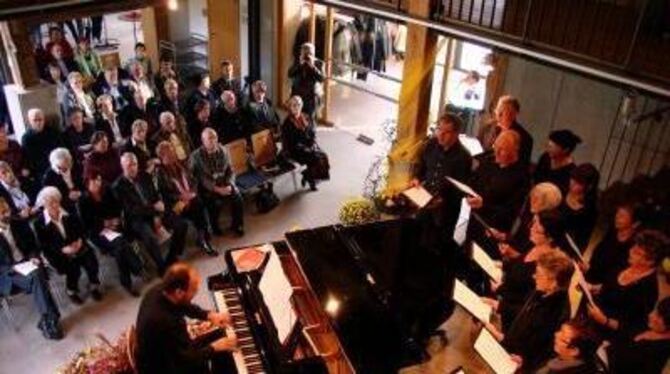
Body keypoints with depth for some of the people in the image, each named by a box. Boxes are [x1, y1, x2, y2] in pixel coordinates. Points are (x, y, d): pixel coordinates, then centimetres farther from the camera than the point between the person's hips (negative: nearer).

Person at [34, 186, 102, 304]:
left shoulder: (68, 214, 3)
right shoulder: (40, 222, -7)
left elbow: (79, 228, 9)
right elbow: (44, 245, -9)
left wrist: (80, 240, -12)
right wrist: (62, 249, -22)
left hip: (76, 245, 3)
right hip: (57, 253, -3)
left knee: (91, 261, -24)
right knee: (73, 268, -29)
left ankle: (94, 287, 1)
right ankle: (71, 291, 2)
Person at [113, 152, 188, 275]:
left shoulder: (145, 176, 6)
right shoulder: (118, 186, -12)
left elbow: (156, 197, 7)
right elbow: (131, 210, -17)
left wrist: (157, 216, -10)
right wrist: (154, 208, -19)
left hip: (155, 212, 6)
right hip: (136, 219, -6)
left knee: (181, 225, -12)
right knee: (150, 237, -35)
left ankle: (171, 259, 5)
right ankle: (162, 267, -11)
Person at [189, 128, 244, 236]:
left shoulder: (223, 151, -2)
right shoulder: (196, 156, -14)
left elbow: (230, 171, 2)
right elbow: (201, 178, -15)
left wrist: (229, 185, -17)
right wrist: (217, 189, -23)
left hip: (224, 184, 3)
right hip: (207, 187, -3)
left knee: (237, 196, -18)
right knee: (216, 202, -23)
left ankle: (236, 224, 4)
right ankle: (215, 227, 6)